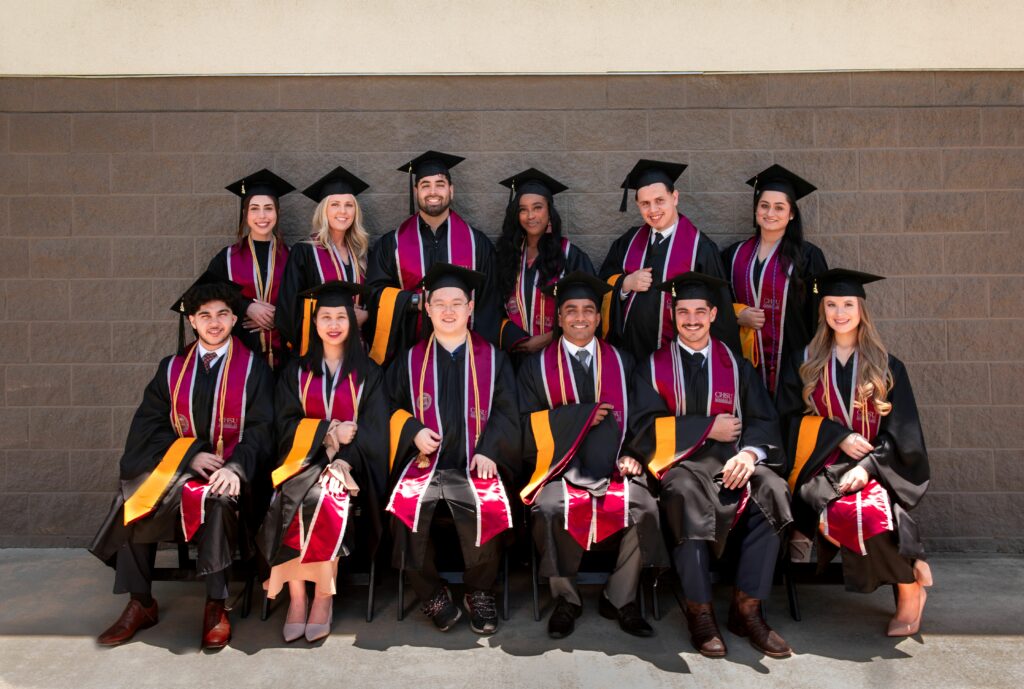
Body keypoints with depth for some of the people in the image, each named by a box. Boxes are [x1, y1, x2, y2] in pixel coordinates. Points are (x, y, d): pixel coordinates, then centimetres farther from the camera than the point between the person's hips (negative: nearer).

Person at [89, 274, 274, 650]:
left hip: (229, 470, -3)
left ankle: (216, 605, -23)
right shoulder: (172, 368, 14)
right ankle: (140, 604, -8)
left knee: (216, 499, -35)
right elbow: (150, 424, 6)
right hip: (177, 465, 3)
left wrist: (236, 467, -22)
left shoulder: (253, 368, 5)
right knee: (132, 502, -22)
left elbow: (260, 428, -3)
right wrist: (191, 454, -11)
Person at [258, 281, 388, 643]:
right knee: (290, 499, -30)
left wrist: (342, 461, -17)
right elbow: (288, 427, 4)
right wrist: (330, 431, -13)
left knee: (327, 495, -33)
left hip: (350, 462, -2)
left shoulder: (367, 373, 8)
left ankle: (323, 596, -18)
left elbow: (373, 431, -1)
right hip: (304, 460, 2)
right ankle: (297, 596, -21)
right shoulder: (297, 371, 14)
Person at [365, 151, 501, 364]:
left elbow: (488, 302, 4)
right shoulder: (391, 243, 5)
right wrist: (414, 300, -14)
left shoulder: (477, 243, 4)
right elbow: (375, 292, 2)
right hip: (408, 352, 0)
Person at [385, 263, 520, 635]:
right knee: (406, 505, -26)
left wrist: (489, 450, -10)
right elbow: (393, 406, 14)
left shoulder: (492, 358, 10)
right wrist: (413, 432, -7)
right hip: (425, 461, 2)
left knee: (486, 507, -29)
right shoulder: (410, 360, 13)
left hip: (476, 462, -1)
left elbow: (506, 409, 5)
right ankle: (431, 594, -5)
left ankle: (479, 592, -4)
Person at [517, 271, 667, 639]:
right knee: (549, 506, -31)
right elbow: (529, 423, 0)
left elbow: (636, 417, 11)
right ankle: (566, 600, -7)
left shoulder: (621, 362, 16)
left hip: (613, 465, 2)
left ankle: (620, 599, -4)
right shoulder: (537, 365, 10)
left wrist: (630, 454, -8)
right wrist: (584, 415, -10)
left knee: (644, 506, -26)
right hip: (561, 464, -1)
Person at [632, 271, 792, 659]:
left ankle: (747, 609, -17)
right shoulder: (654, 366, 11)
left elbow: (763, 420, 7)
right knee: (687, 492, -36)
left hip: (732, 461, 2)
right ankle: (700, 612, -24)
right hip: (680, 462, -2)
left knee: (770, 490, -29)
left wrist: (750, 453, -15)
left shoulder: (736, 365, 17)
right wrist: (708, 427, -7)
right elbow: (649, 427, -1)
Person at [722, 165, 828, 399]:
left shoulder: (808, 256, 0)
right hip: (747, 361, 2)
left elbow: (818, 316, -1)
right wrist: (738, 314, -5)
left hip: (792, 360, -2)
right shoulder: (734, 255, 9)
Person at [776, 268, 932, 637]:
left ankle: (909, 590, -8)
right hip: (823, 467, 0)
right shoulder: (805, 364, 14)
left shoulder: (887, 367, 12)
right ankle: (912, 571, -9)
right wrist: (838, 436, -9)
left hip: (874, 470, 0)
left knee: (873, 511, -35)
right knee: (841, 513, -34)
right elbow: (792, 417, 7)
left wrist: (868, 466, -12)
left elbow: (901, 431, 5)